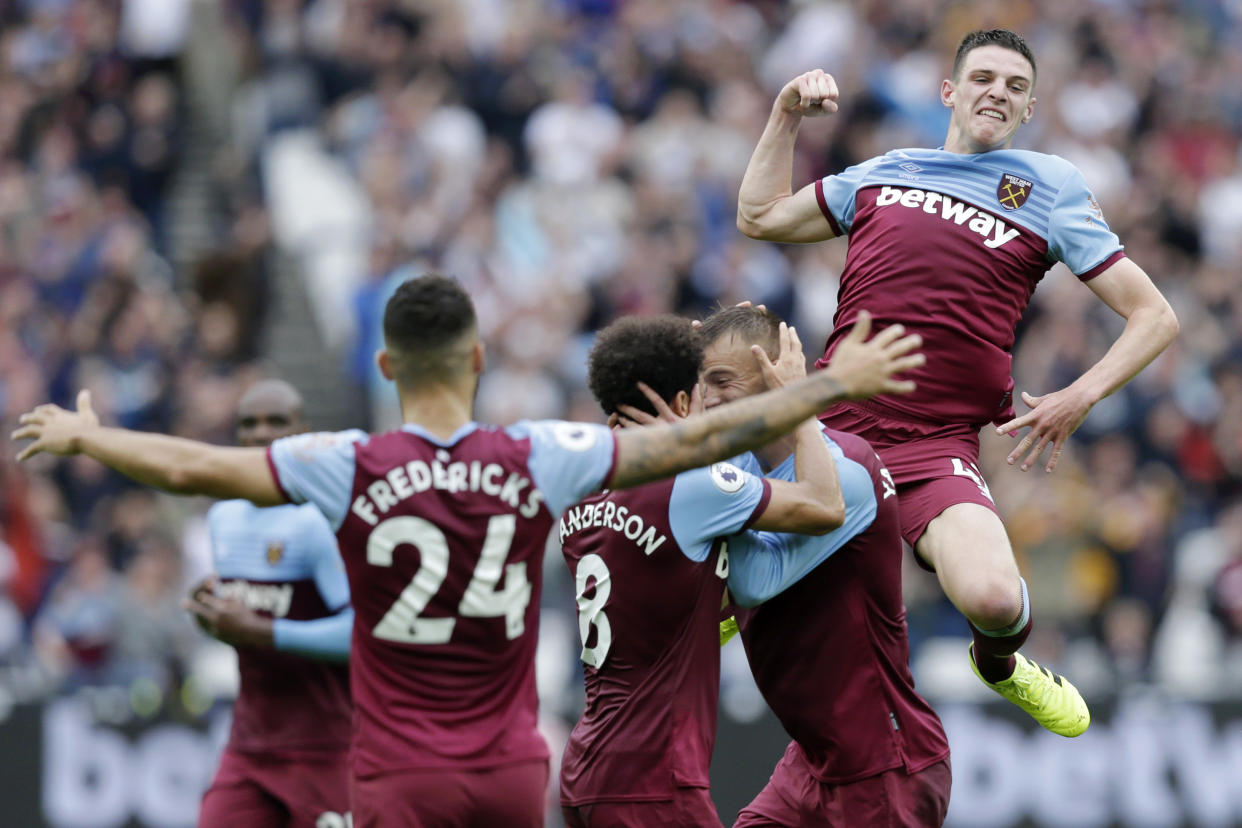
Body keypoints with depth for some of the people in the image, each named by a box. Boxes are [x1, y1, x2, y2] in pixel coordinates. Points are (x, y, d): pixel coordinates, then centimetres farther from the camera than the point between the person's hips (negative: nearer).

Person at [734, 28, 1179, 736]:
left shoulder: (1052, 187, 8)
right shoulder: (884, 173, 18)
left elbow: (1156, 317, 6)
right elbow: (761, 216, 29)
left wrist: (1080, 398, -7)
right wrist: (787, 115, 19)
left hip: (933, 450, -3)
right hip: (823, 426, 3)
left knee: (994, 598, -28)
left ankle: (1000, 663, 11)